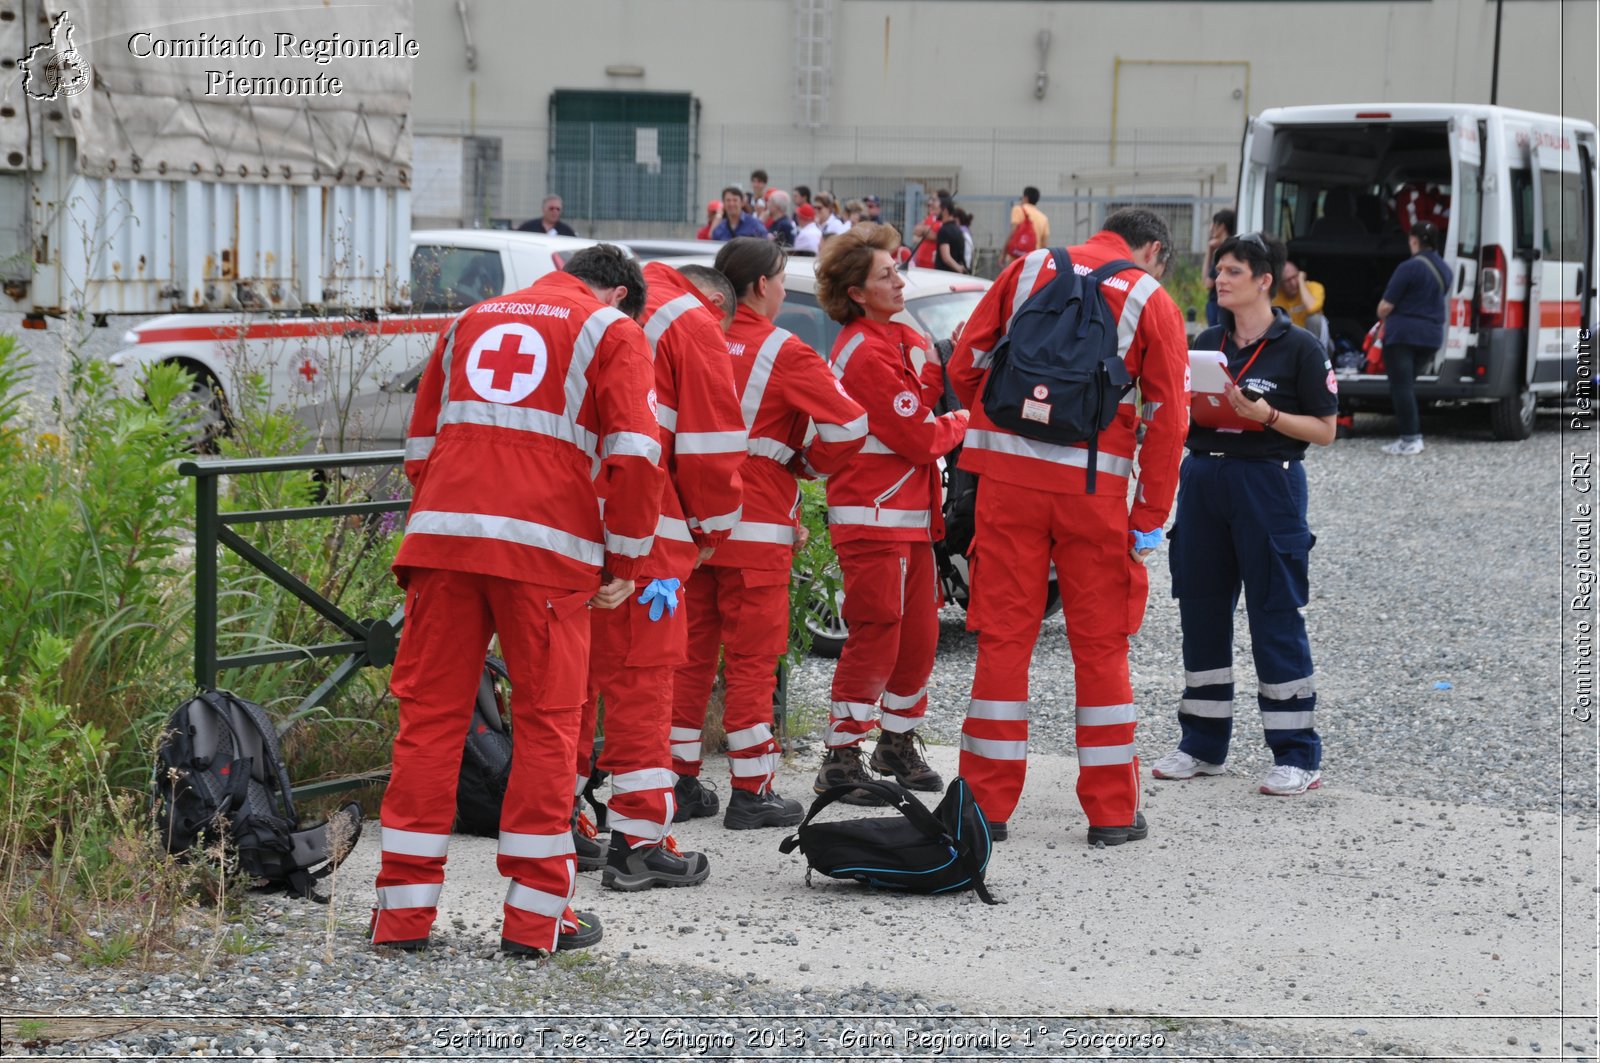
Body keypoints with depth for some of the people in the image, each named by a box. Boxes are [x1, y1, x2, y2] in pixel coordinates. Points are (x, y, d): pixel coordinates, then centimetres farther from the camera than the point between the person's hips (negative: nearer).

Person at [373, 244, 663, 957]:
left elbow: (421, 446, 24)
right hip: (547, 547, -4)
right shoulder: (613, 331, 9)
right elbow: (634, 456, -2)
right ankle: (536, 914, 6)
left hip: (443, 533, 4)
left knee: (431, 712, 7)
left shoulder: (473, 321, 25)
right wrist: (624, 563, 5)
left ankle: (404, 909, 8)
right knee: (546, 720, 4)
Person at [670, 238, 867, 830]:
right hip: (755, 531, -5)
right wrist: (808, 462, 5)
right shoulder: (783, 353, -10)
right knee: (751, 659, 1)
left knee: (692, 653, 13)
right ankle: (750, 793, 3)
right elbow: (849, 425, -13)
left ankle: (681, 781, 17)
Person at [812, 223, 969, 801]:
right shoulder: (865, 353, -17)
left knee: (919, 634, 13)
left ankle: (898, 742, 28)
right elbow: (919, 439, -17)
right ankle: (840, 760, -1)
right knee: (876, 639, -8)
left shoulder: (903, 338, 15)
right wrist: (960, 424, 1)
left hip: (911, 512, 9)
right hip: (873, 517, -9)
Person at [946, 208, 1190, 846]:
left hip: (1008, 478, 2)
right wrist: (1149, 521, 3)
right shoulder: (1152, 303, 4)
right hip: (1094, 485, -2)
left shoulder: (1028, 270, 9)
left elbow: (964, 366, 9)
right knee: (1100, 644, 7)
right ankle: (1111, 812, 11)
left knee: (1002, 637, 6)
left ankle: (987, 804, 9)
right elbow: (1166, 420, 0)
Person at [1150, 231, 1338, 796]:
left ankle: (1297, 755, 1)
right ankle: (1203, 744, 20)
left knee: (1275, 616, -4)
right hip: (1203, 478, 6)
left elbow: (1325, 429, -5)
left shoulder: (1299, 346, -4)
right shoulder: (1207, 342, 12)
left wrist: (1266, 415, -18)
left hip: (1267, 482, -6)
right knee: (1201, 611, 9)